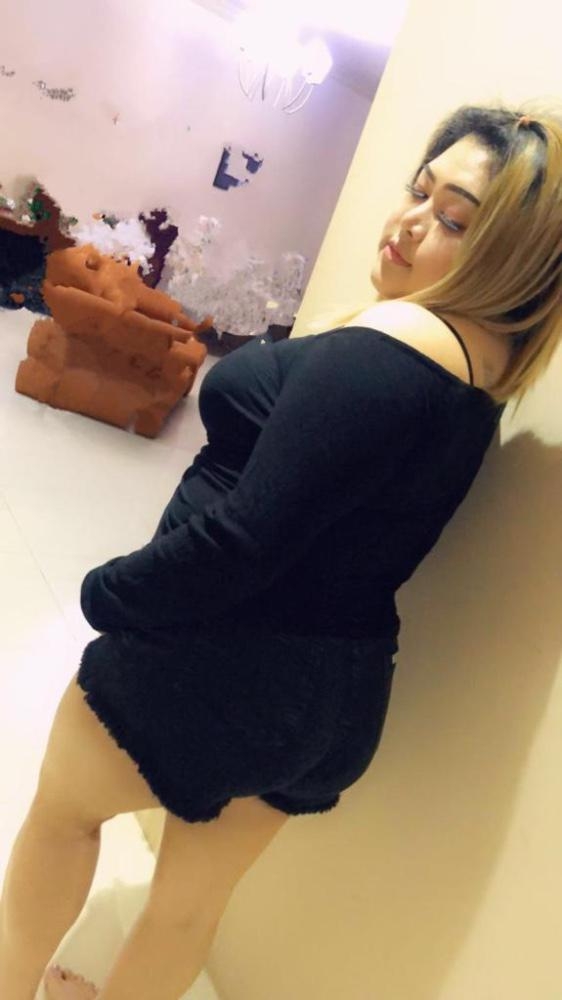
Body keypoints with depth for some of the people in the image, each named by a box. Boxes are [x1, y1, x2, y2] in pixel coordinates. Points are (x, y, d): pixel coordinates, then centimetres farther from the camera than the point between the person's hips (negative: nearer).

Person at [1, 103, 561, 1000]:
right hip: (339, 695, 7)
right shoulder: (479, 372, 3)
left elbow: (243, 538, -29)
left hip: (226, 661, -7)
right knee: (192, 901, 25)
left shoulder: (385, 346, -25)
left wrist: (108, 594, -12)